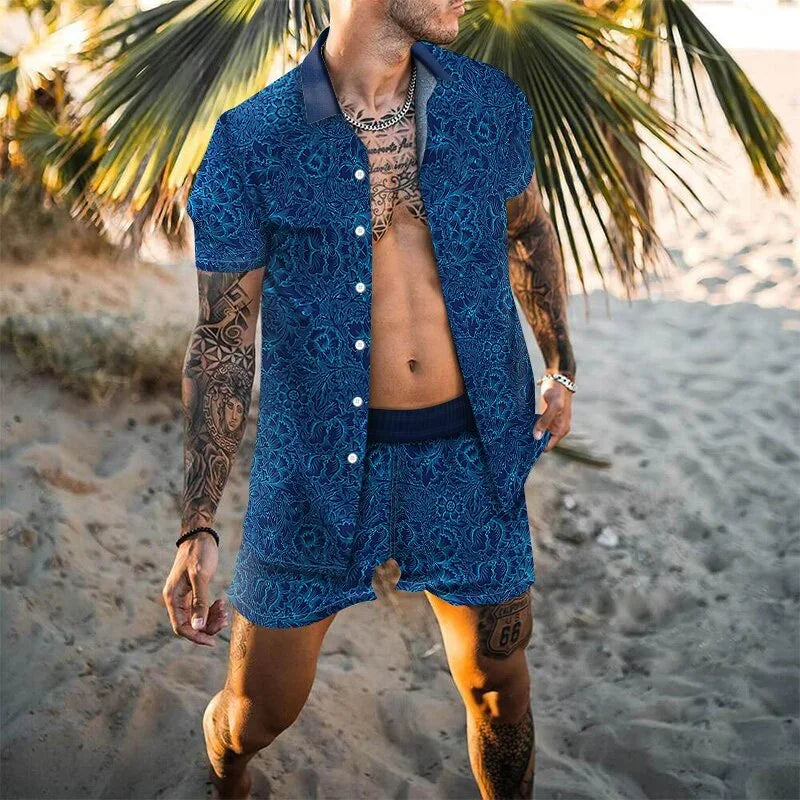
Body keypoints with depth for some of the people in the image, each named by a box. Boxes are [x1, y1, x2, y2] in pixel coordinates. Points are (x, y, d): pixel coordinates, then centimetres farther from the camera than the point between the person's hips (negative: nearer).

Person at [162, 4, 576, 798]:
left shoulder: (491, 104, -2)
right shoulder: (252, 142, -11)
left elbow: (528, 230, 18)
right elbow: (223, 343, -6)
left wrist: (561, 366, 18)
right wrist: (198, 527, -10)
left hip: (470, 453, 3)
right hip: (320, 463, -2)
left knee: (496, 679, 16)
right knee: (257, 709, 10)